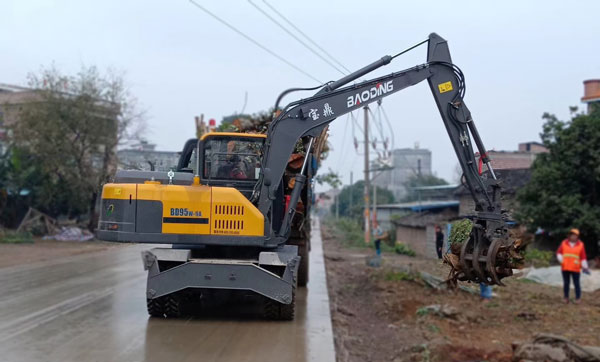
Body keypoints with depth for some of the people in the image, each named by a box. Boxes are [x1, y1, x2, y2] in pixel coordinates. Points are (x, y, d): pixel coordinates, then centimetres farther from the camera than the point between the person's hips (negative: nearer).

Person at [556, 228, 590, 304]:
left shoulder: (580, 245, 1)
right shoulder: (564, 243, 4)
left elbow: (583, 257, 1)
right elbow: (559, 253, 8)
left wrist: (585, 267, -4)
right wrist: (561, 260, -10)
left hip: (575, 269, -2)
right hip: (565, 268, 2)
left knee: (576, 284, -1)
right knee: (566, 283, 7)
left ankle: (577, 298, 6)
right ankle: (566, 298, 15)